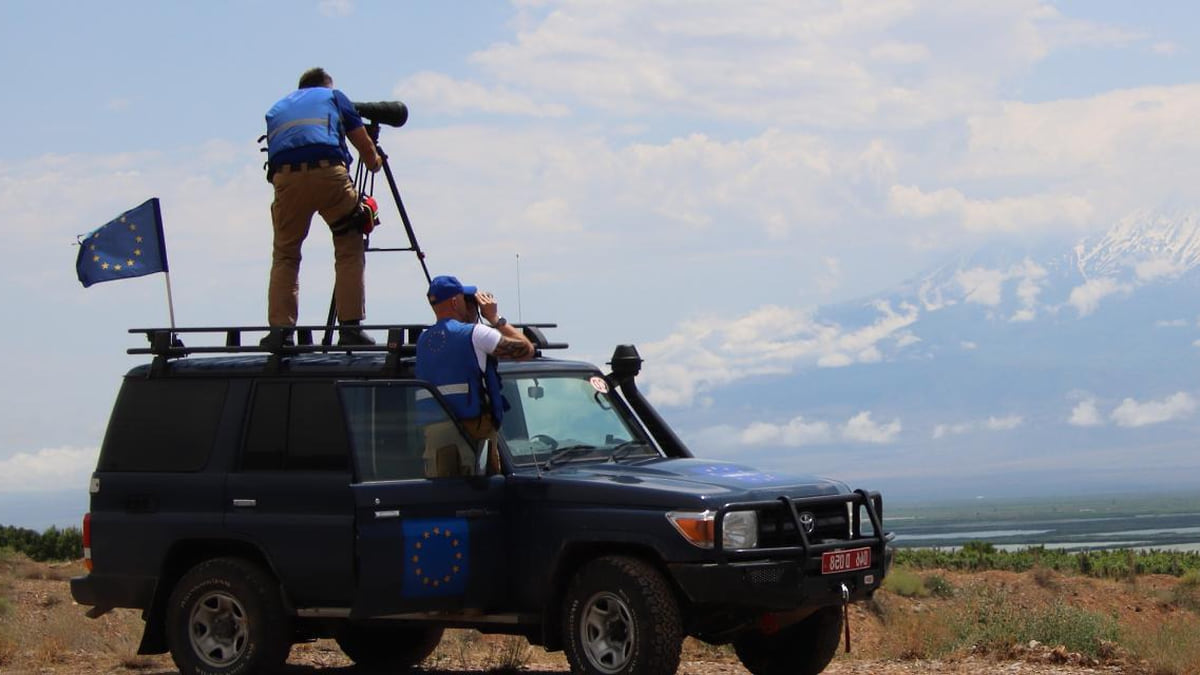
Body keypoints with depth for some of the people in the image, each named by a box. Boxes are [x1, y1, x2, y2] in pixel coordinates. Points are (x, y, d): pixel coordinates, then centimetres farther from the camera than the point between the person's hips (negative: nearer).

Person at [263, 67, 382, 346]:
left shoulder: (276, 108, 34)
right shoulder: (334, 97, 26)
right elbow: (365, 147, 27)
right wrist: (375, 163, 47)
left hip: (285, 176, 2)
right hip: (329, 173, -2)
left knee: (285, 255, 13)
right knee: (349, 251, 8)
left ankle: (280, 331, 2)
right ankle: (350, 327, 1)